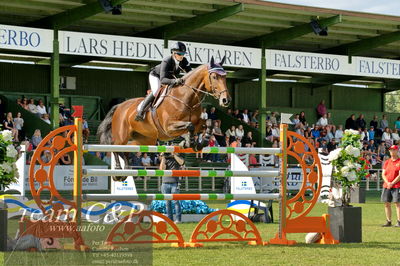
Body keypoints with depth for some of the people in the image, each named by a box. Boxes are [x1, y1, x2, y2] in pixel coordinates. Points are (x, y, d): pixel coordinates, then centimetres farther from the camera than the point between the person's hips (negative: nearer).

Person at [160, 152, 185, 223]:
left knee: (175, 201, -6)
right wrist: (163, 158, -2)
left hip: (174, 183, -2)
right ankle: (170, 219, 9)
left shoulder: (178, 158, 9)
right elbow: (162, 168, -1)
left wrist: (174, 154, -9)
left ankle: (178, 219, -4)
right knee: (167, 202, 4)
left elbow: (181, 162, -15)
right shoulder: (166, 158, 11)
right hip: (165, 183, 2)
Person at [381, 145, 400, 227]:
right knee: (387, 203, 4)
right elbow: (383, 174, 10)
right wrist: (387, 182, -7)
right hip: (386, 186, 6)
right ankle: (388, 221, 10)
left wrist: (392, 183, -13)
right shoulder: (387, 162, 14)